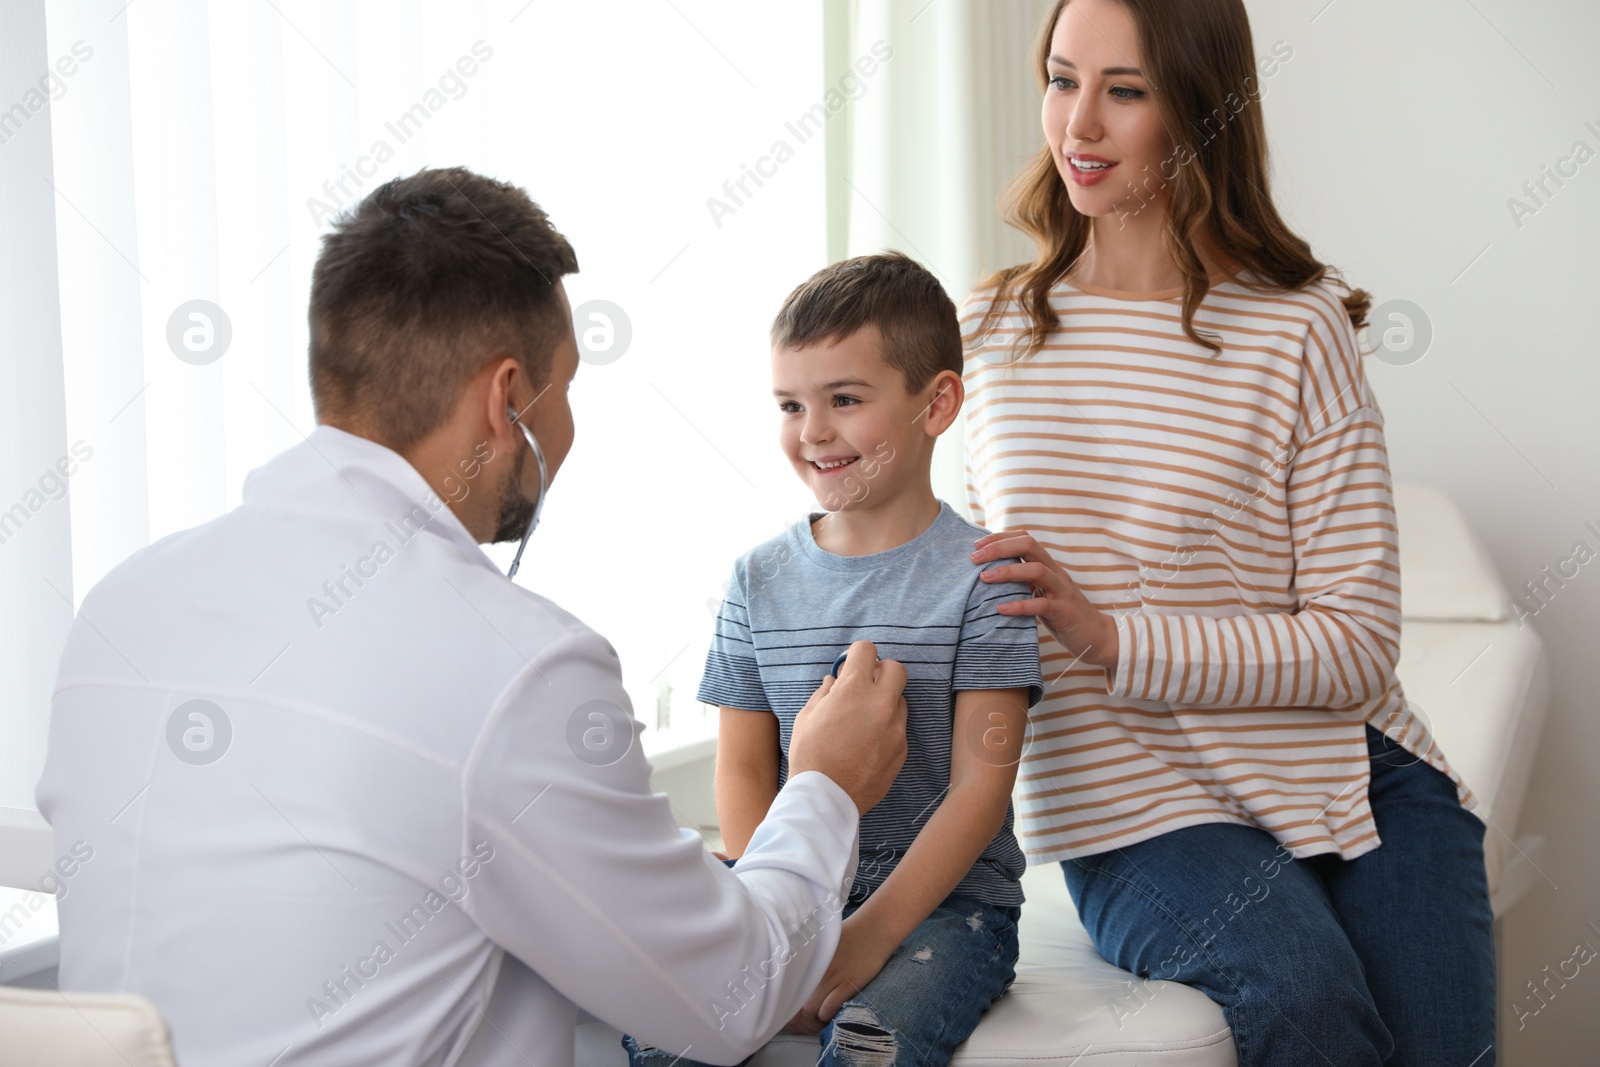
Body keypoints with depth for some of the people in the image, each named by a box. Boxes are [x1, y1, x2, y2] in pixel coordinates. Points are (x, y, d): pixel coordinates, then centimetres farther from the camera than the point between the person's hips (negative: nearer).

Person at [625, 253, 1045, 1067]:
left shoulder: (982, 575, -4)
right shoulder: (759, 579, 8)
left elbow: (980, 787, -9)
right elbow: (743, 771, 6)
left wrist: (873, 932, -19)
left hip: (944, 898, -3)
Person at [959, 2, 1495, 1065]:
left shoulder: (1299, 326, -3)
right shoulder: (991, 328, 8)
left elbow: (1356, 646, -9)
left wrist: (1113, 637, -19)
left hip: (1353, 768, 0)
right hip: (1137, 793, 0)